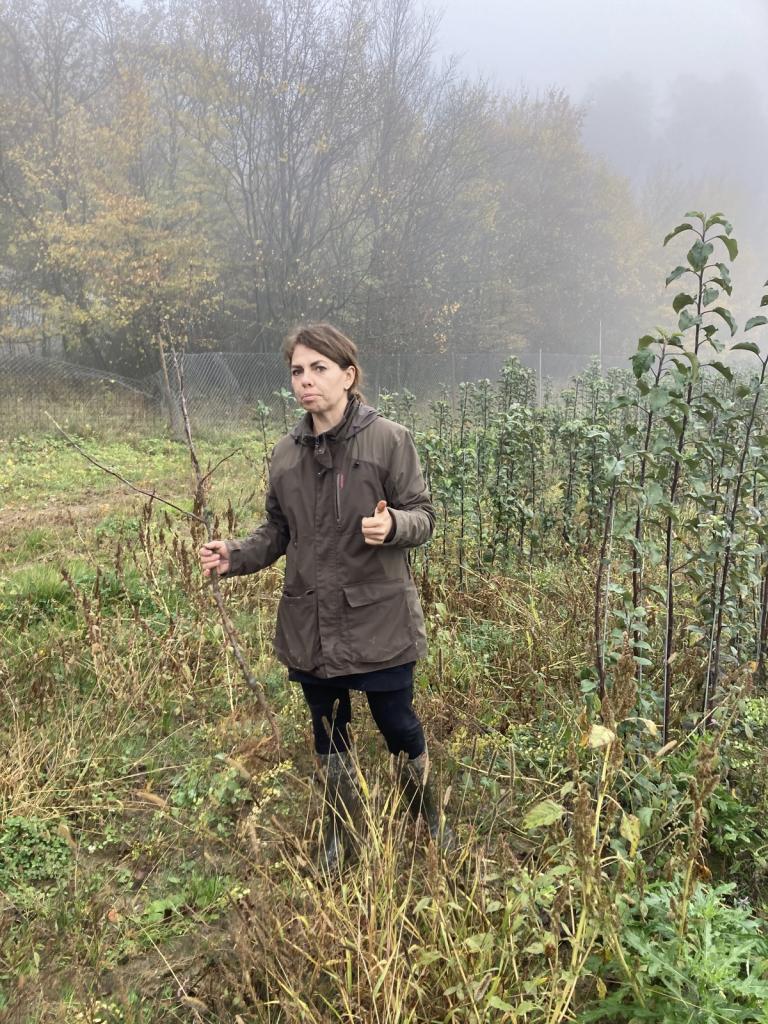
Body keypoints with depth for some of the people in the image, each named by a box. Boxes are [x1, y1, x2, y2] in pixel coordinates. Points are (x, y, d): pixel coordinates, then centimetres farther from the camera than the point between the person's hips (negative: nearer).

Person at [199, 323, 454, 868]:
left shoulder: (389, 440, -11)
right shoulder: (286, 453, 3)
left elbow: (423, 516, -8)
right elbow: (278, 530, 11)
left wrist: (393, 526, -30)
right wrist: (236, 556, -7)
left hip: (378, 618, -4)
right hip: (310, 624, 5)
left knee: (398, 724, 11)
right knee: (328, 731, 19)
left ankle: (430, 819, 40)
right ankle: (343, 829, 43)